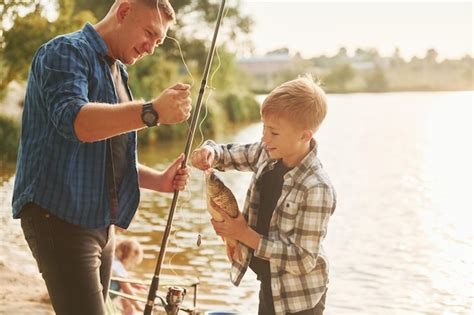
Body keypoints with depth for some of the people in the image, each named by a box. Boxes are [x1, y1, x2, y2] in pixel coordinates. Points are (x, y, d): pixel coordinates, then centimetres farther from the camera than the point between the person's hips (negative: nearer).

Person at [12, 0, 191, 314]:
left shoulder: (117, 73, 20)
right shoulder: (66, 52, -7)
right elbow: (72, 120, -27)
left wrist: (158, 179, 5)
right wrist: (153, 112, -38)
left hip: (101, 223, 9)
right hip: (60, 217, -9)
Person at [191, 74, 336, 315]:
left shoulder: (316, 189, -29)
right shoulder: (267, 154, -8)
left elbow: (303, 259, -27)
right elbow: (230, 154, 7)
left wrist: (245, 235, -25)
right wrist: (210, 153, -17)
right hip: (269, 286, 7)